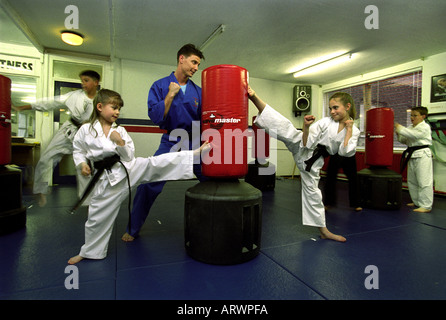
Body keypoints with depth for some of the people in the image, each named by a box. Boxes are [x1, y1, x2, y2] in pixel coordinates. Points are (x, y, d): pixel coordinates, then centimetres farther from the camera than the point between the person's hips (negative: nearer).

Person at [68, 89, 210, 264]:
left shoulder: (120, 131, 2)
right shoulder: (85, 130, -1)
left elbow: (130, 156, 0)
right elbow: (78, 150, 10)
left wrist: (121, 143, -17)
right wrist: (82, 164, -9)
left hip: (130, 167, 0)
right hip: (109, 179, 0)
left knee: (155, 164, -22)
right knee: (97, 217, 10)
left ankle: (196, 154, -24)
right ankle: (90, 251, 33)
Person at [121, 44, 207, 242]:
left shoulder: (198, 91, 7)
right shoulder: (160, 86, 0)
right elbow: (156, 117, -10)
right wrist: (170, 94, -15)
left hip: (195, 145, 3)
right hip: (171, 143, -2)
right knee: (148, 185, -5)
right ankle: (133, 229, 18)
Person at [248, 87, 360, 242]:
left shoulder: (354, 131, 2)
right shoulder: (326, 122, -5)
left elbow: (345, 152, -13)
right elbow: (307, 142, -11)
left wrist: (349, 129, -12)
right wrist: (306, 126, -28)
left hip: (313, 161, 2)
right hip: (302, 148, -2)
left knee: (312, 192, 8)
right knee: (286, 128, -28)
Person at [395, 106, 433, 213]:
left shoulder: (425, 127, -8)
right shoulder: (410, 128, 16)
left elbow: (414, 135, -25)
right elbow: (404, 141, 17)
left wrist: (400, 128, -21)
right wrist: (398, 134, -2)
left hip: (422, 156, -9)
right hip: (412, 156, 9)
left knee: (424, 181, -8)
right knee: (412, 181, 15)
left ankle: (426, 206, -3)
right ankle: (417, 202, 29)